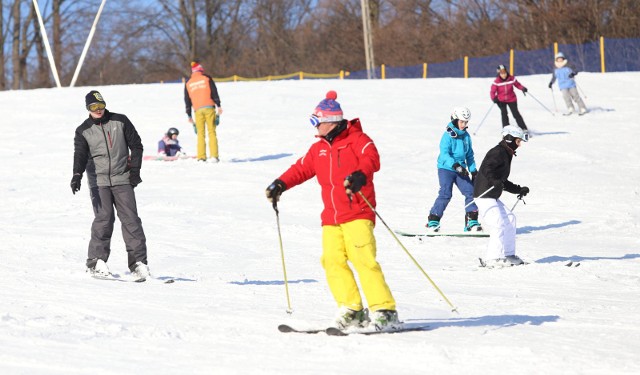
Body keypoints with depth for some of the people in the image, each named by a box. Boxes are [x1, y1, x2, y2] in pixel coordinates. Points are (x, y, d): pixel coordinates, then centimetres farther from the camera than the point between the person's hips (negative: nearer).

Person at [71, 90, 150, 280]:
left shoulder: (120, 121, 5)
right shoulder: (83, 131, 4)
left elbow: (136, 144, 10)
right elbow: (80, 155, -9)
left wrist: (135, 168, 2)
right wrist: (77, 175, -26)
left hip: (122, 179, 1)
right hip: (98, 180, -1)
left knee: (131, 219, -6)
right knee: (104, 218, -13)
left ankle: (138, 261, -4)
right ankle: (97, 260, -6)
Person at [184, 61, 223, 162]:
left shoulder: (188, 84, 13)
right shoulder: (207, 79, 5)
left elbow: (187, 100, 14)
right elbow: (214, 92, -2)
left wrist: (189, 115, 18)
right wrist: (218, 105, -1)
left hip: (198, 110, 2)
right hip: (209, 108, -2)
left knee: (200, 134, 6)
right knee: (211, 132, -2)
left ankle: (201, 157, -2)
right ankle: (214, 156, -10)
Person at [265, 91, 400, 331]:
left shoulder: (356, 139, -3)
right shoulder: (319, 148, 19)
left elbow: (371, 158, -20)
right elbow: (301, 169, 24)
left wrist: (360, 175, -39)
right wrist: (281, 184, 10)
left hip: (357, 214, -7)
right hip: (331, 218, 7)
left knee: (363, 259, -17)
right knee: (332, 261, -3)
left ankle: (384, 311, -15)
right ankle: (352, 311, 5)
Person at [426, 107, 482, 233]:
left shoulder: (466, 136, 10)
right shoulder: (448, 135, -10)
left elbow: (469, 155, 20)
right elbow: (444, 154, -19)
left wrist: (473, 170, 13)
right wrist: (456, 165, -30)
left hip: (461, 170, 6)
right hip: (446, 168, -6)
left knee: (470, 192, -5)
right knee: (445, 194, -16)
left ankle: (471, 222, 1)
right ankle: (433, 221, -8)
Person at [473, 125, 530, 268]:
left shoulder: (505, 155, 21)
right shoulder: (498, 152, -11)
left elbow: (503, 182, 29)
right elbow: (486, 169, -27)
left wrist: (519, 190, 24)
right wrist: (494, 181, -41)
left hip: (493, 197, 11)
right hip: (484, 195, -11)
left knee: (509, 219, 12)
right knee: (498, 224, -16)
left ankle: (508, 255, 18)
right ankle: (491, 259, -14)